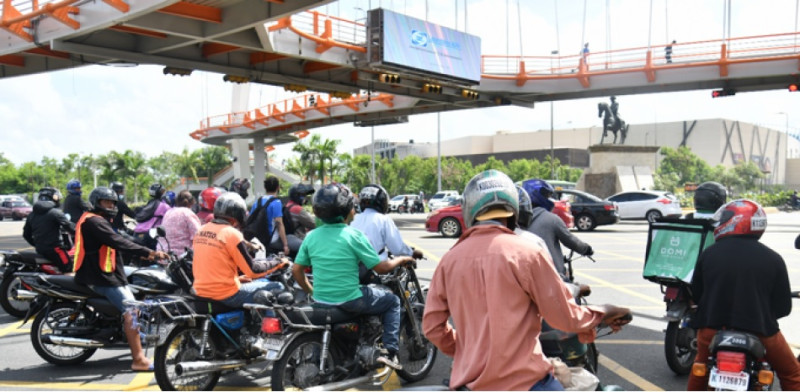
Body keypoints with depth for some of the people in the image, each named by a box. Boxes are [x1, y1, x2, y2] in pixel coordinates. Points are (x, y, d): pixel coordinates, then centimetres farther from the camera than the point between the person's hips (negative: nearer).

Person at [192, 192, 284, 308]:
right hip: (226, 295, -8)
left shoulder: (201, 230, 8)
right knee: (277, 288, 2)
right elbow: (252, 270, -13)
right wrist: (276, 264, 2)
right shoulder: (232, 234, -15)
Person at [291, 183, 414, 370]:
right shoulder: (353, 236, -14)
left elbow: (296, 270, 5)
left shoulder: (311, 236, 1)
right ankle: (390, 351, 7)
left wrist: (312, 291, 20)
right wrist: (401, 259, 8)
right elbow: (381, 268, -10)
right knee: (392, 301, 17)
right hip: (350, 301, -6)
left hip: (321, 301, 6)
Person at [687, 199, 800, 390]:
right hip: (759, 330, -1)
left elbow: (696, 294, 5)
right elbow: (783, 306, -2)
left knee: (700, 366, 30)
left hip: (712, 327, 2)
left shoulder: (709, 253, -4)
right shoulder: (773, 259, -6)